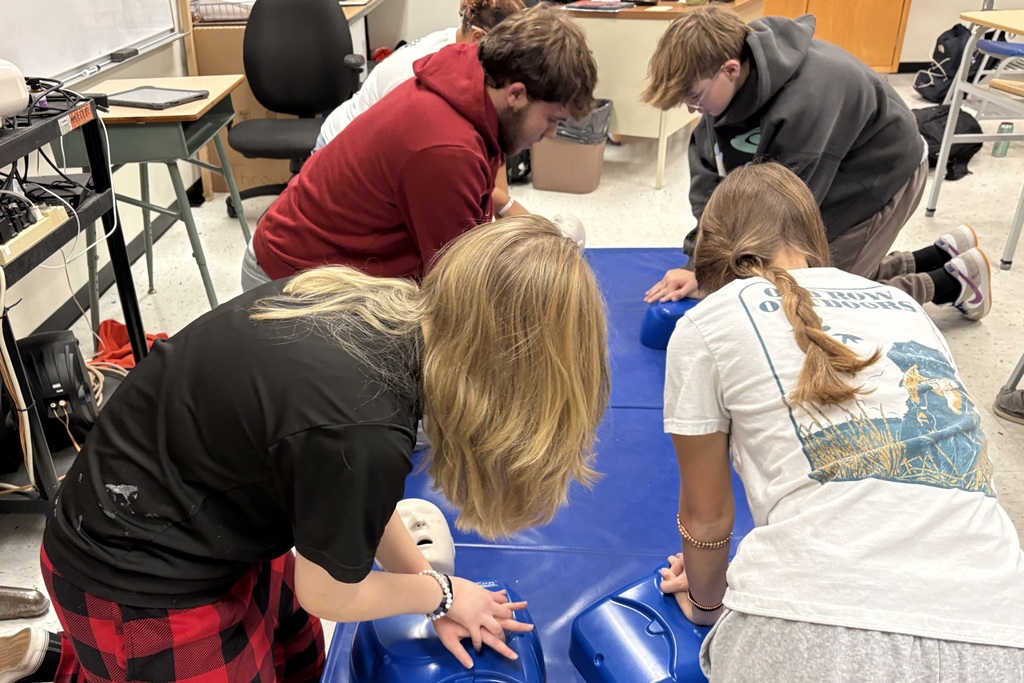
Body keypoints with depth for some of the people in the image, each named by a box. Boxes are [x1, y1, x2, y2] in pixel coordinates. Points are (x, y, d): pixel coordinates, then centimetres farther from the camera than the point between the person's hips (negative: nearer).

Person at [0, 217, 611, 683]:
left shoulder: (378, 298, -13)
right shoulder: (362, 434, -36)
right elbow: (328, 593, -15)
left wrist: (428, 586, 8)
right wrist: (441, 592, 2)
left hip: (205, 516, 8)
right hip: (140, 581, -8)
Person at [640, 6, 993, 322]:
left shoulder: (805, 101, -41)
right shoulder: (727, 82, -18)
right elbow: (709, 177, -17)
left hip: (883, 176, -8)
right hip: (823, 182, 8)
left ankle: (955, 279, 13)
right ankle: (944, 254, 28)